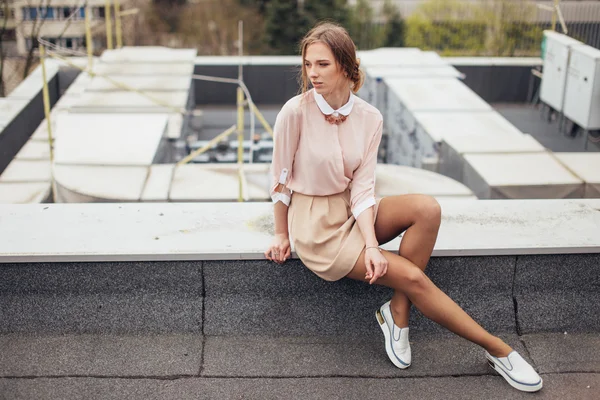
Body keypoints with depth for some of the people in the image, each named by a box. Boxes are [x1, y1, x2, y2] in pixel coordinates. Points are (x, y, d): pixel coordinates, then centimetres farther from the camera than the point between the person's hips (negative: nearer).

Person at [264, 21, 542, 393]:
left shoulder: (369, 118, -6)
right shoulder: (296, 112, -18)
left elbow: (362, 187, -9)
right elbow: (281, 178, -9)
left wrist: (371, 244, -21)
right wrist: (281, 236, -2)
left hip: (353, 210, 5)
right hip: (314, 222, -5)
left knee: (427, 208, -25)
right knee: (412, 276, -17)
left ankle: (397, 311, -11)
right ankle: (497, 349, -3)